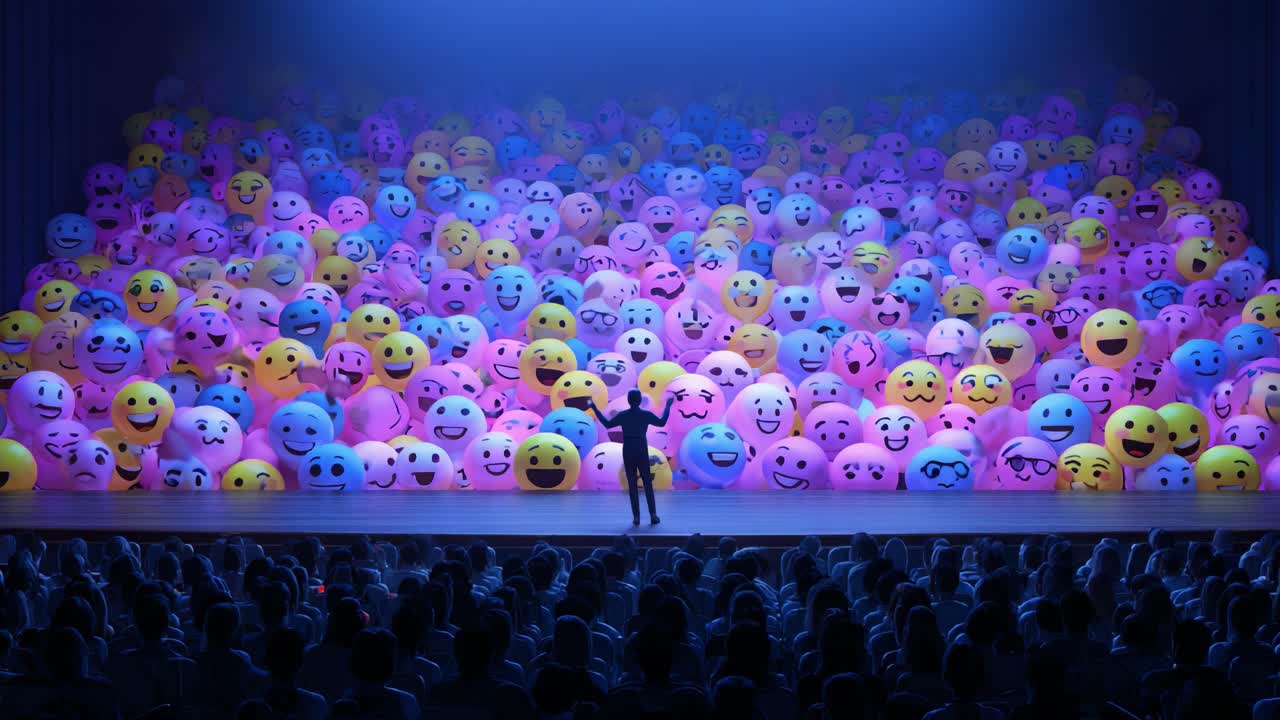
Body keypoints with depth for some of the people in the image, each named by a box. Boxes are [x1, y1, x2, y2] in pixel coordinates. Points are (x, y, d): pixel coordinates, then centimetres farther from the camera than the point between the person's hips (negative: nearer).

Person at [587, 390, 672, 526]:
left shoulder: (623, 415, -4)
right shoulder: (646, 414, -5)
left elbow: (607, 424, 8)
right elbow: (661, 422, 7)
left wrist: (594, 408, 15)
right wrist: (668, 406, 18)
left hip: (628, 453, 0)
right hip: (642, 452, 0)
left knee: (632, 484, 3)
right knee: (648, 484, 4)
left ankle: (636, 516, -2)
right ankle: (653, 515, -3)